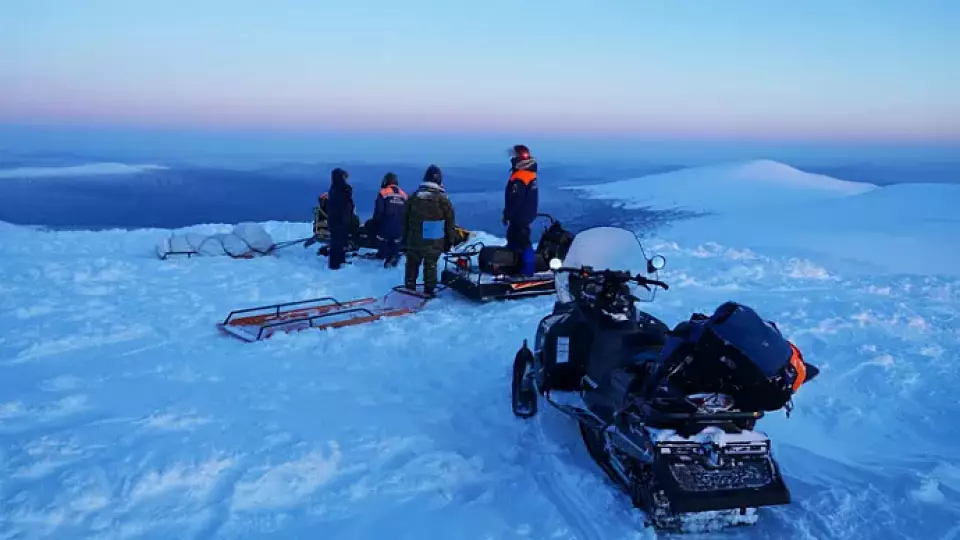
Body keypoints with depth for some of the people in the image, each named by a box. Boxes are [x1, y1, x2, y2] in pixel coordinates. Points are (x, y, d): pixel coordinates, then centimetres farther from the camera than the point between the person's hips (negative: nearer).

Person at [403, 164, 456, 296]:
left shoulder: (413, 196, 0)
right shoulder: (443, 199, -9)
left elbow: (405, 219, 7)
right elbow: (450, 222, -4)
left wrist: (405, 236, 16)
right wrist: (450, 240, 6)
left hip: (414, 240, 2)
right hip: (435, 242, -2)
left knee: (412, 265, 16)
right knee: (430, 266, 10)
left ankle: (409, 289, 20)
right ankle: (429, 291, 13)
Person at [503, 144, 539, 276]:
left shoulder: (519, 178, -23)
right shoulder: (530, 174, 9)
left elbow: (514, 200, -24)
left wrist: (507, 214, -16)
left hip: (519, 216, -10)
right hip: (527, 214, 10)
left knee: (522, 242, -6)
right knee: (513, 239, 20)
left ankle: (527, 270, -3)